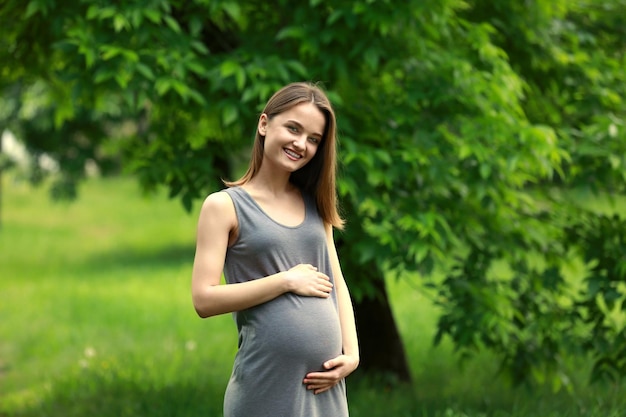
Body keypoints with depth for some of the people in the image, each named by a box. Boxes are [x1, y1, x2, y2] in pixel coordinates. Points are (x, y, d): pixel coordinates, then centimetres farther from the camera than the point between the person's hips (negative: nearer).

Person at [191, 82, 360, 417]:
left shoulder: (315, 204, 13)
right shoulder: (224, 206, -3)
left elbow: (337, 284, 14)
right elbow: (204, 299, -11)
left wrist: (351, 353, 0)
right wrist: (286, 281, -12)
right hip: (267, 383, -5)